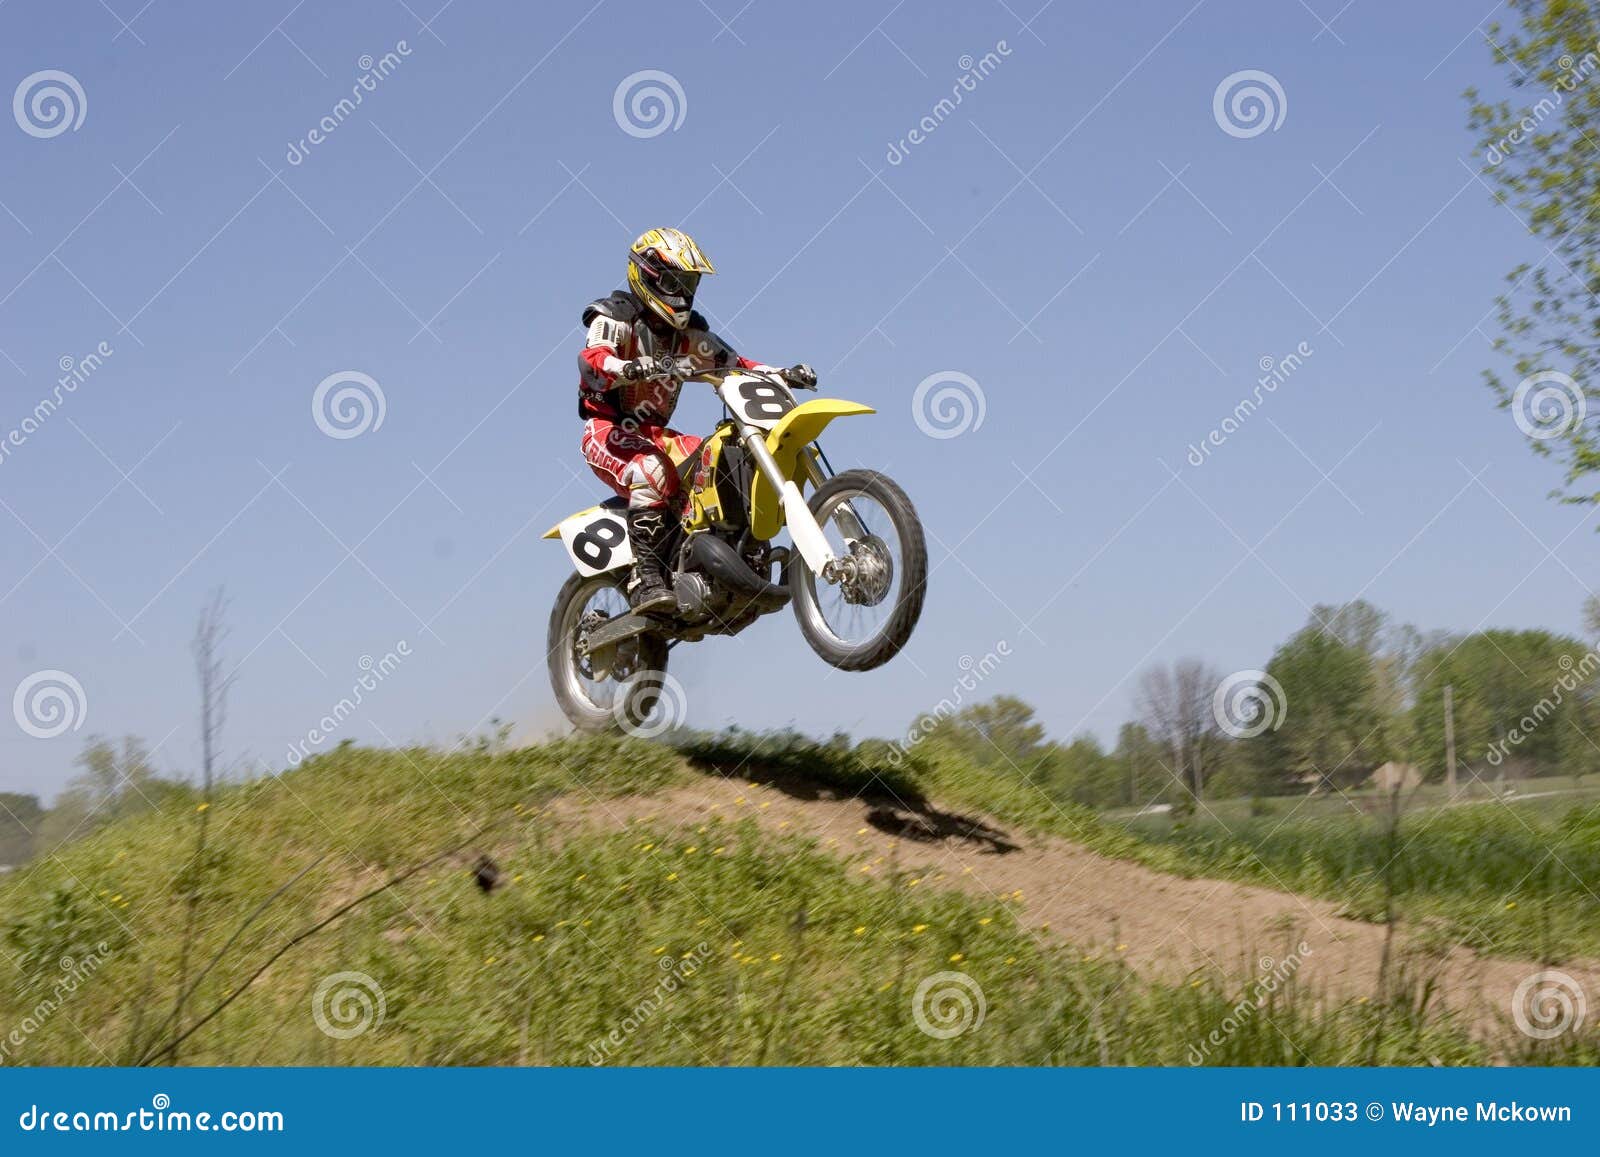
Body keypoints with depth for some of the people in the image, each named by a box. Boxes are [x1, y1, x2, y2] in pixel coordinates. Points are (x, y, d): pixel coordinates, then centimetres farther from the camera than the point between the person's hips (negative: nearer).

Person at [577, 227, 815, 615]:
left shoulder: (687, 333, 16)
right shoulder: (615, 318, -6)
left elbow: (733, 364, 11)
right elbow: (592, 360, -25)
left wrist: (784, 374, -6)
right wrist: (633, 368, -47)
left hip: (655, 433, 7)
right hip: (608, 430, -7)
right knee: (652, 469, -38)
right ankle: (645, 580, -43)